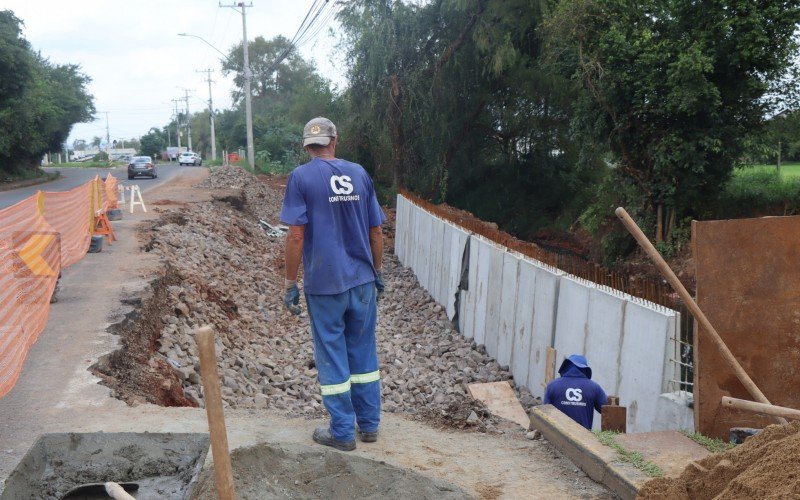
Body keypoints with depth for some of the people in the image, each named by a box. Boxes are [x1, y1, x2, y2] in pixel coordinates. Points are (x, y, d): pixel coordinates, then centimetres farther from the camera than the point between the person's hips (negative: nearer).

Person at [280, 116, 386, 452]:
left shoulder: (301, 177, -7)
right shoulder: (359, 174, 5)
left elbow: (296, 236, -13)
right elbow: (376, 232, 7)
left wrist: (290, 284, -5)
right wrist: (377, 273, 19)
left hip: (325, 284, -4)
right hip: (362, 281, 4)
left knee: (332, 356, 7)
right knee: (364, 352, 15)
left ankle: (343, 433, 16)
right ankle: (369, 425, 26)